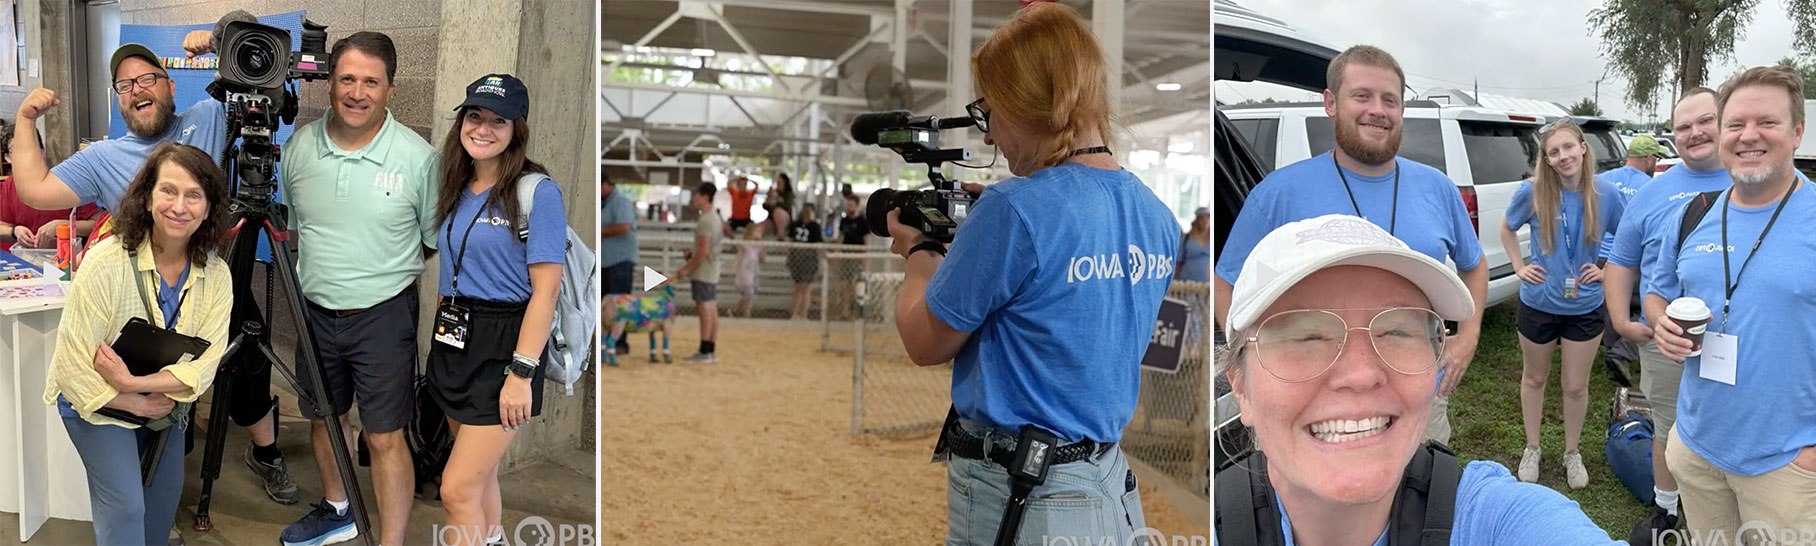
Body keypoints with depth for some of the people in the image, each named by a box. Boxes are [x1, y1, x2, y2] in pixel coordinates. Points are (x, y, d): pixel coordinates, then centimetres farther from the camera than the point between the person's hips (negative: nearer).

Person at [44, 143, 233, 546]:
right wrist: (136, 405, -21)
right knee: (125, 505, -14)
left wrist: (134, 383, -32)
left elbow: (205, 365, -20)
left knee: (166, 490, 18)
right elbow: (73, 367, -25)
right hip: (99, 403, -5)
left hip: (164, 403, 5)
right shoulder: (107, 262, -27)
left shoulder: (216, 275, -15)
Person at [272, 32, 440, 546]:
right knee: (323, 417, 22)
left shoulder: (418, 156, -13)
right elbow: (282, 225, 12)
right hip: (314, 311, 5)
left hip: (383, 316, -5)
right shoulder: (298, 146, -2)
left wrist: (382, 268, -5)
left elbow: (436, 240, -3)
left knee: (385, 439, -1)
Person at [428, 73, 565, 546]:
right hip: (454, 343, 7)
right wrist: (441, 342, 14)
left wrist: (522, 374, -20)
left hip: (503, 346, -7)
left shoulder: (538, 192, -12)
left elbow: (545, 291, -16)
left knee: (458, 489, -9)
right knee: (480, 474, 19)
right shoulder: (458, 191, 10)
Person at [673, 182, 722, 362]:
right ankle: (710, 351, 13)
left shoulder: (706, 220, -16)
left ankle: (704, 352, -5)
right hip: (712, 272, 10)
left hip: (703, 272, -10)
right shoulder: (715, 217, 16)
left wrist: (686, 268, -14)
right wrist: (693, 254, 10)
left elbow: (703, 251, -20)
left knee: (705, 310, -7)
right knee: (712, 311, 9)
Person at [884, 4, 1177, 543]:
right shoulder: (1158, 217, 2)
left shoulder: (1013, 209, -22)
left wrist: (919, 251, 8)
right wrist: (959, 245, 16)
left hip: (1019, 501, -7)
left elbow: (925, 342, -10)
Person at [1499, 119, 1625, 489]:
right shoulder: (1533, 193, -13)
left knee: (1576, 386, 12)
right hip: (1538, 303, 0)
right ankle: (1532, 449, 35)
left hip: (1585, 307, 0)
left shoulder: (1607, 194, -12)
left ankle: (1572, 452, 33)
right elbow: (1508, 229, 7)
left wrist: (1606, 270, -6)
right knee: (1535, 378, 17)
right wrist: (1519, 267, -2)